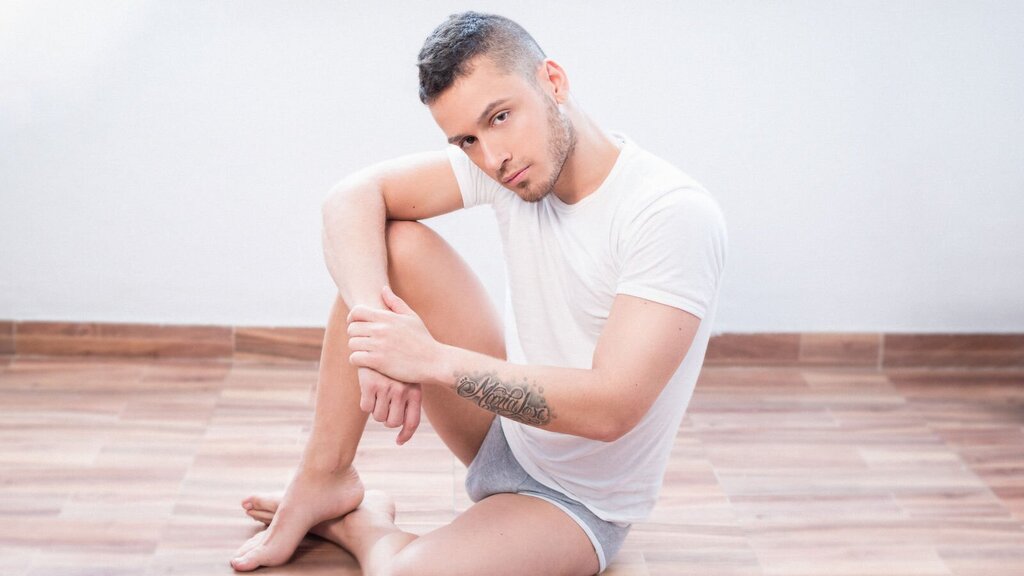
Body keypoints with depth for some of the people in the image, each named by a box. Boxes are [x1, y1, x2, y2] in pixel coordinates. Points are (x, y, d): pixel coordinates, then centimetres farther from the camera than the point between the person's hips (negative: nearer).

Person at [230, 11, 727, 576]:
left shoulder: (676, 215, -27)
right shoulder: (512, 161, -9)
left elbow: (609, 408, -33)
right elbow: (354, 196, -11)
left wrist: (433, 358, -34)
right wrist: (373, 315, -29)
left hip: (578, 503, -6)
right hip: (504, 421, 6)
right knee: (392, 243, -11)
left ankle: (360, 525, 2)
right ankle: (325, 480, -2)